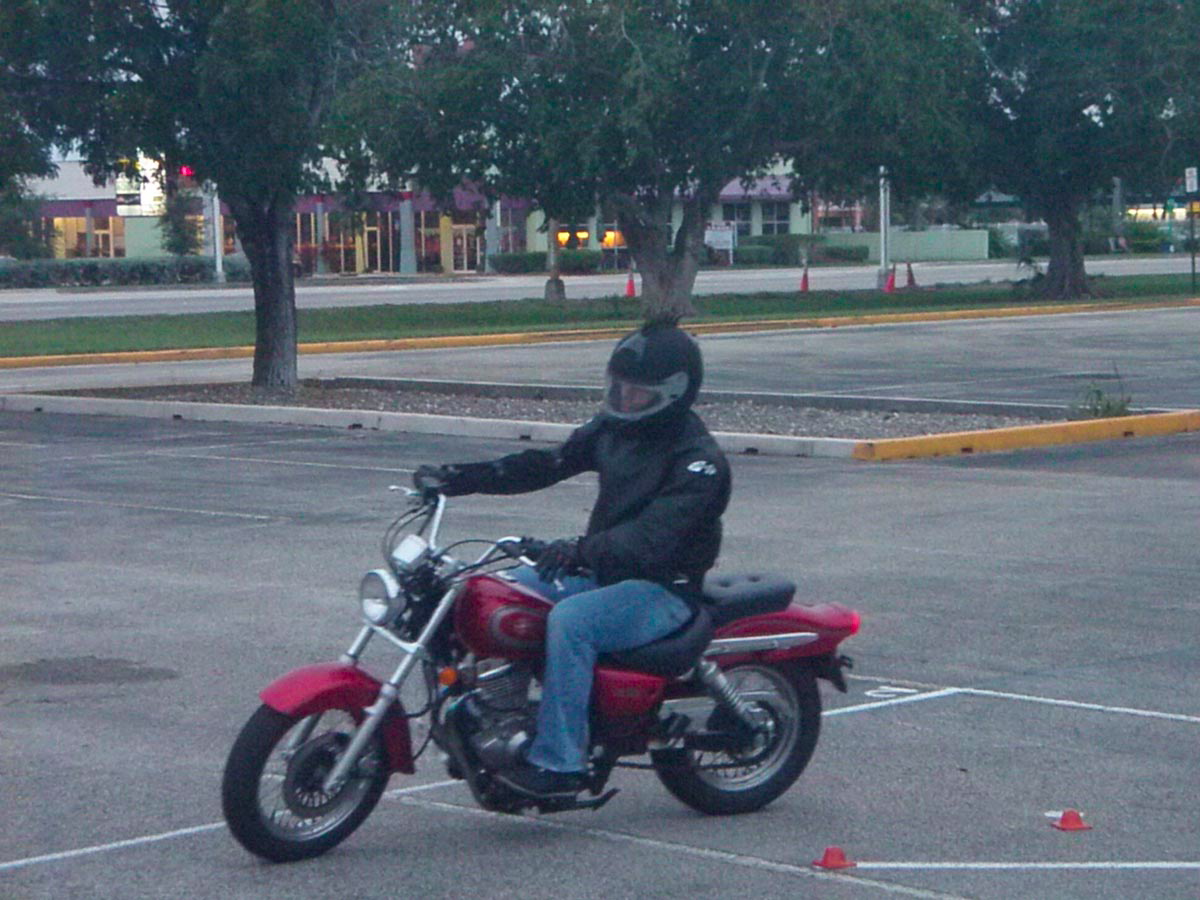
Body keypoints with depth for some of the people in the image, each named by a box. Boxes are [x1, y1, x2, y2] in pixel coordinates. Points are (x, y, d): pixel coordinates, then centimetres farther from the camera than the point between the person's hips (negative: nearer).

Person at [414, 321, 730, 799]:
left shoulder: (698, 460, -17)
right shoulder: (614, 428, 9)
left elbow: (654, 536, -30)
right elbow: (547, 464, 9)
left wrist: (581, 550, -44)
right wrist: (457, 477, -1)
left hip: (662, 587, -9)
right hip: (603, 571, 9)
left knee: (570, 619, -34)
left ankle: (559, 762, -32)